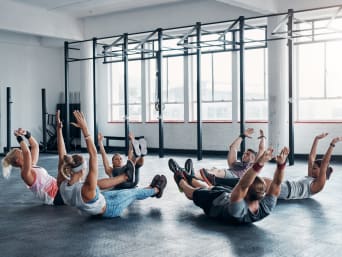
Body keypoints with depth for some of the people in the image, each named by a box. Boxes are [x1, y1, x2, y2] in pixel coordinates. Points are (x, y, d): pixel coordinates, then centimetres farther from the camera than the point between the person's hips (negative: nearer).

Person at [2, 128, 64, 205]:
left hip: (57, 189, 10)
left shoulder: (32, 166, 10)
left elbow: (35, 146, 15)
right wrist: (19, 137, -25)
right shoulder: (25, 173, -17)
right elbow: (27, 152, -33)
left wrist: (27, 133, 2)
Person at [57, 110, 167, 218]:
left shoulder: (63, 186, -27)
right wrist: (85, 129, -52)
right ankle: (156, 189, 50)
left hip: (93, 208, 7)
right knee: (134, 193, 20)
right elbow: (93, 155, -49)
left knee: (128, 191, 27)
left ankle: (150, 188, 55)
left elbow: (62, 155, -20)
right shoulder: (87, 190, -44)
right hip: (108, 210, -7)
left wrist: (59, 127, -22)